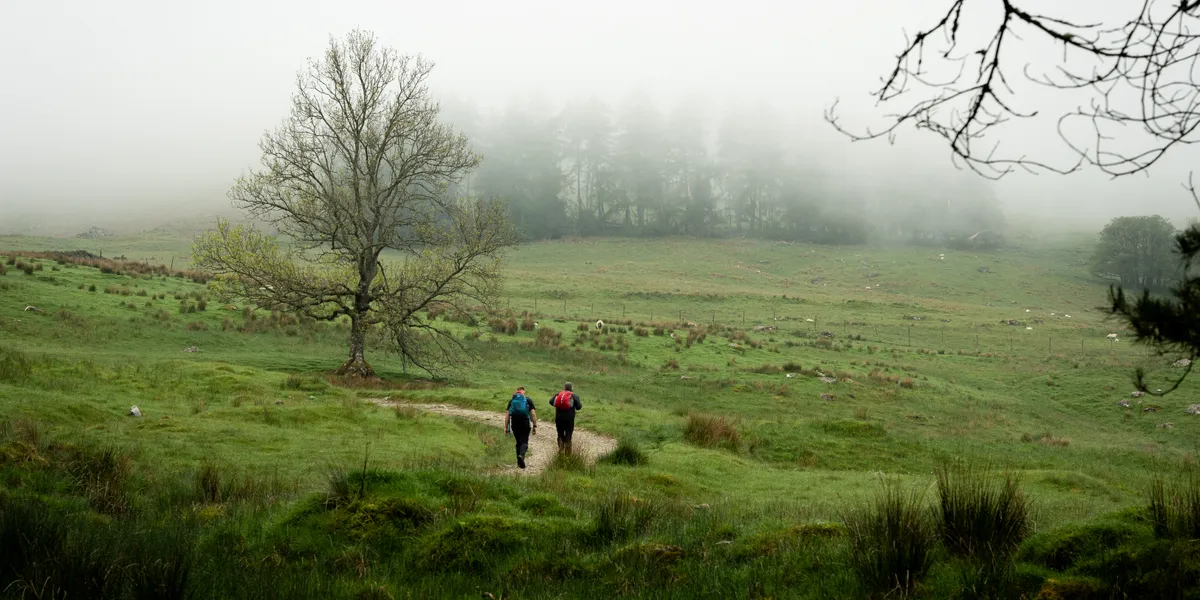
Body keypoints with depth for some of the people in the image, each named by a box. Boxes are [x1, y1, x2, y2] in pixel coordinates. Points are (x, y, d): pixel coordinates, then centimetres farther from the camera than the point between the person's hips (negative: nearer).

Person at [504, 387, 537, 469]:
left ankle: (519, 462, 15)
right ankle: (521, 455, -29)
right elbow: (533, 414, -2)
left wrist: (506, 427, 9)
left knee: (518, 442, 16)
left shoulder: (511, 400, 12)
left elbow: (507, 415, 8)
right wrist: (534, 426, 0)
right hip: (525, 424, -3)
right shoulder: (528, 400, 6)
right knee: (524, 442, -1)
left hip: (514, 424, 3)